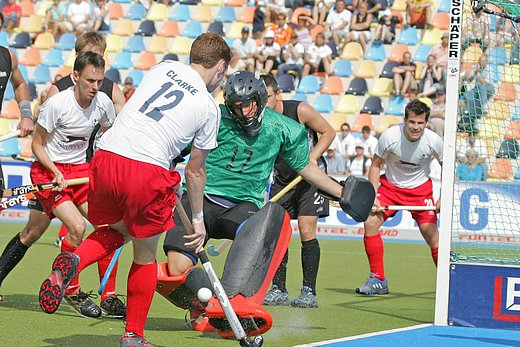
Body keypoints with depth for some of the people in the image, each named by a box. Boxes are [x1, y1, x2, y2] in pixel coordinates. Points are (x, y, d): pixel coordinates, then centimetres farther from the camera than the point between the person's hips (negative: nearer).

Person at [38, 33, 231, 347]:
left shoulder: (164, 67, 15)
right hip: (147, 173, -4)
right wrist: (198, 219, 26)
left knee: (119, 230, 29)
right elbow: (195, 171, 13)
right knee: (146, 256, 16)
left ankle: (72, 262, 0)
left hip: (105, 157, 4)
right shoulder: (209, 107, 6)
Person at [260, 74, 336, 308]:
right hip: (282, 179, 4)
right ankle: (278, 290, 6)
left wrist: (312, 157, -20)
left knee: (306, 232, -12)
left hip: (311, 175, -4)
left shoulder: (300, 111, -19)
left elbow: (328, 132, -7)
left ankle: (309, 292, -8)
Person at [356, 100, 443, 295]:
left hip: (420, 188, -1)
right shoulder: (389, 136, -21)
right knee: (370, 223, -15)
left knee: (430, 231, -16)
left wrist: (443, 198, -9)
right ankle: (378, 280, -3)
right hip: (390, 185, 1)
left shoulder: (434, 141, -19)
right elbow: (376, 165, -7)